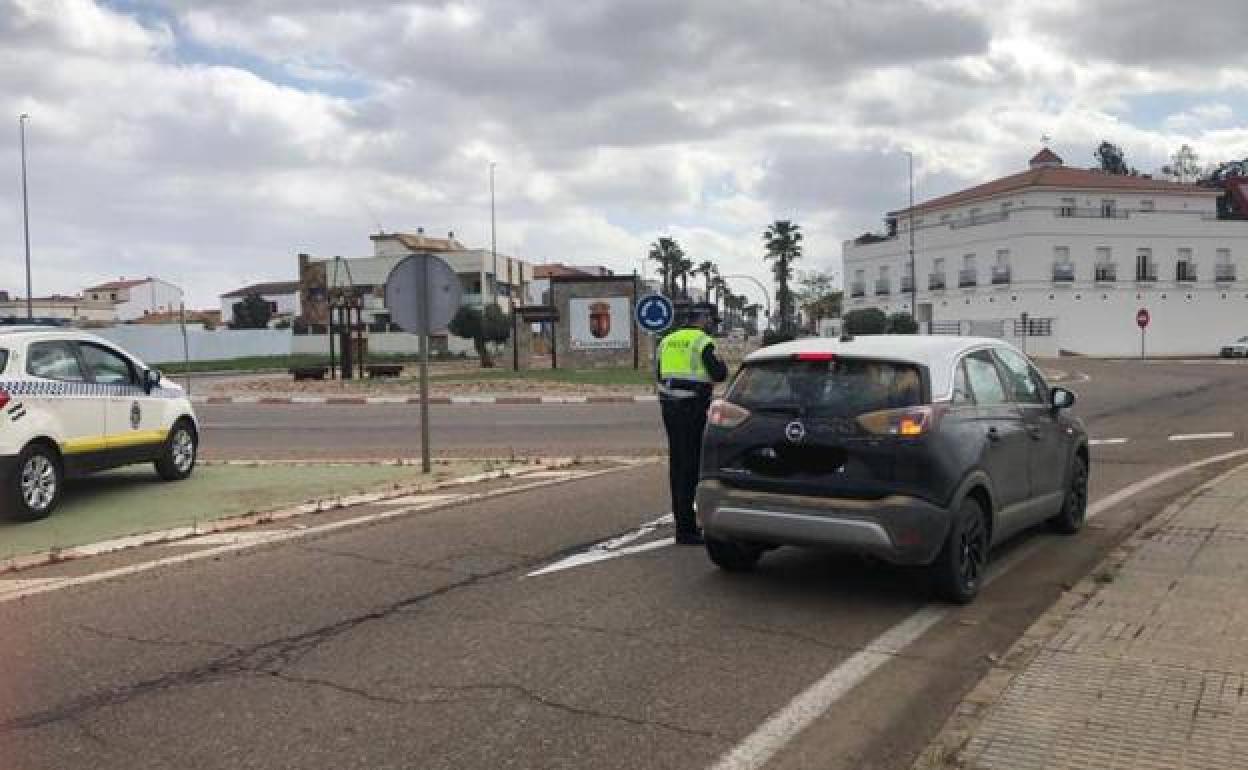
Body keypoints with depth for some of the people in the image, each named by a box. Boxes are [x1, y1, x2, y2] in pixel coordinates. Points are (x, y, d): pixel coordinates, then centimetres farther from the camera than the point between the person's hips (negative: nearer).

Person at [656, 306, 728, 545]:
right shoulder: (702, 341, -9)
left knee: (677, 465, 14)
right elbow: (719, 374, -13)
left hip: (669, 406, 7)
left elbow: (658, 373, 20)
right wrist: (720, 365, 7)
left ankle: (683, 521, 23)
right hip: (693, 408, -7)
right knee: (689, 465, -5)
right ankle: (685, 529, -5)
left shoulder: (667, 341, 14)